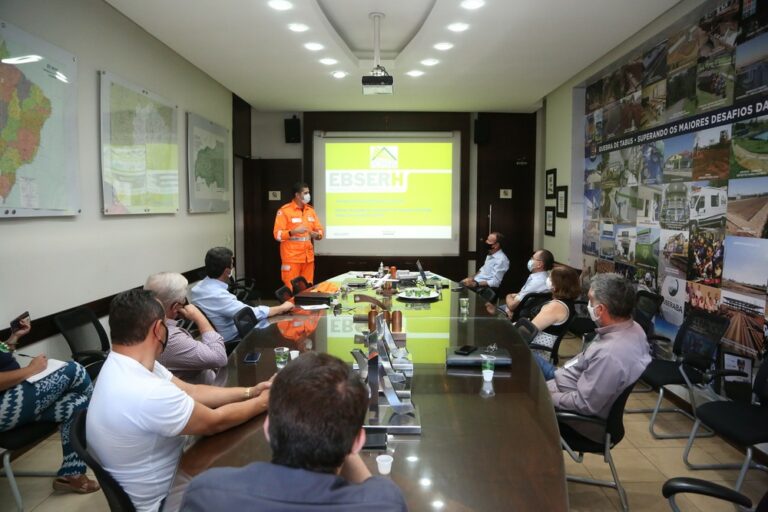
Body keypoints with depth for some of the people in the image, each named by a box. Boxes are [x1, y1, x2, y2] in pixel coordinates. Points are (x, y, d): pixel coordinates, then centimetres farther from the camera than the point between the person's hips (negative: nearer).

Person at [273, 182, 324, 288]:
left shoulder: (310, 210, 11)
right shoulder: (284, 211, -7)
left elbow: (319, 230, 15)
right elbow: (278, 234, -10)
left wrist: (316, 235, -8)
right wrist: (294, 231, -23)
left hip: (308, 257, 5)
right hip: (291, 258, -5)